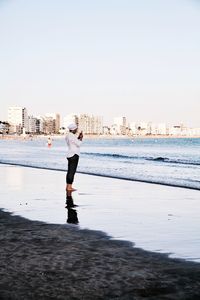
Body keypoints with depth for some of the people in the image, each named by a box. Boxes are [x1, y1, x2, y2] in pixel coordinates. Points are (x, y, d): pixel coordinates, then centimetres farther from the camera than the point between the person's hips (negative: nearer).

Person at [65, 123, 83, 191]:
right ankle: (69, 187, -8)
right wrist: (81, 138, 0)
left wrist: (79, 137, 15)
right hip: (74, 155, -10)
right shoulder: (72, 136, -16)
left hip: (70, 155, 10)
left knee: (70, 171, 11)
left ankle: (67, 186, 14)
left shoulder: (68, 136, 14)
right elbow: (79, 144, -14)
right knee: (72, 171, -8)